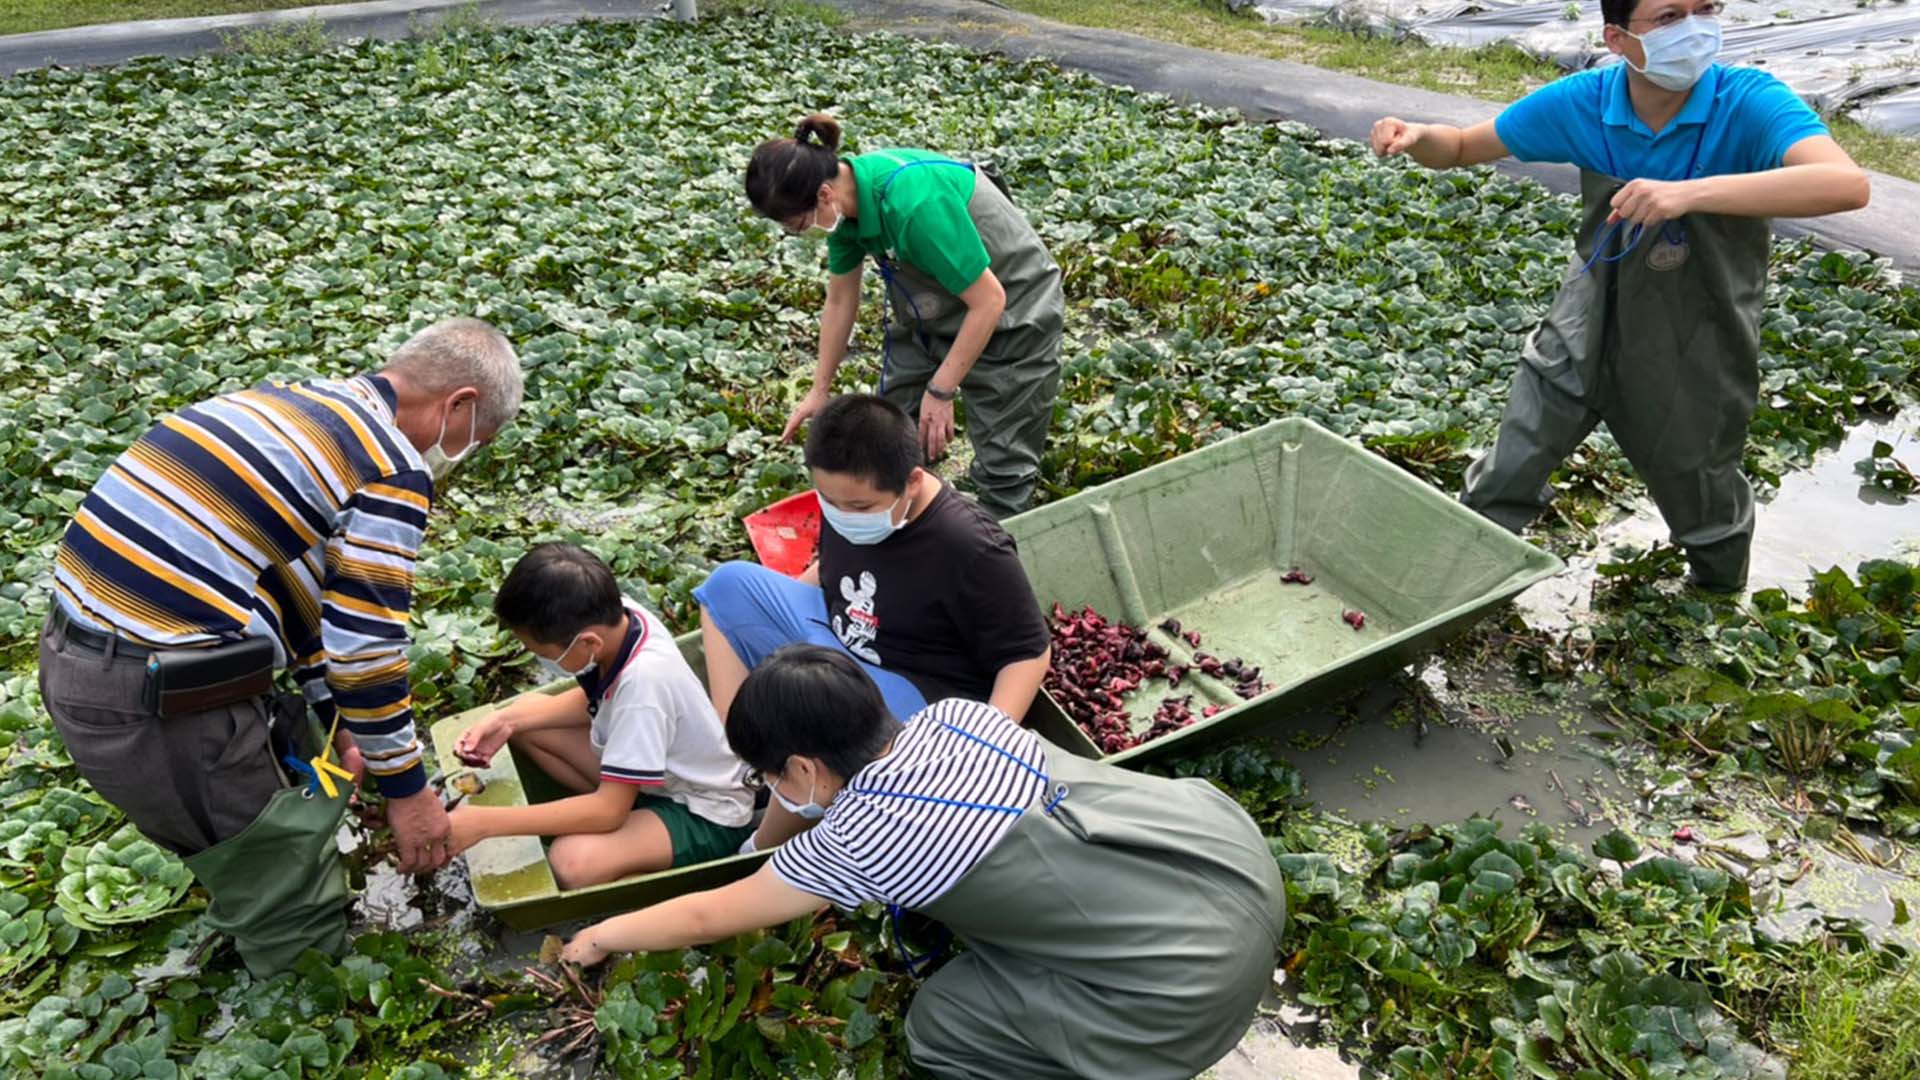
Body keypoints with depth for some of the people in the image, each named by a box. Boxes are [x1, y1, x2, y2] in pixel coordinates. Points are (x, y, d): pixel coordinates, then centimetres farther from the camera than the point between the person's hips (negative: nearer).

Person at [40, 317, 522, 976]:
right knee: (289, 868, 9)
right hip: (164, 708, -9)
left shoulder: (294, 402, 14)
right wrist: (406, 788, 1)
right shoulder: (393, 468, -13)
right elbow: (367, 645, -13)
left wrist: (332, 717, 25)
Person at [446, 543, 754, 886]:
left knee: (572, 862, -33)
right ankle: (634, 811, 6)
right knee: (523, 724, 4)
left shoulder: (642, 681, -37)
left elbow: (609, 810, -30)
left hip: (705, 814, -8)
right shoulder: (616, 618, -15)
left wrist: (485, 822, -27)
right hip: (655, 772, 8)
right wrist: (508, 720, -6)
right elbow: (592, 700, 8)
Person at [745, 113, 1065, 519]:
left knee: (1003, 469, -3)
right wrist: (819, 391, 12)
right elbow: (840, 301, 4)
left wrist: (940, 391, -22)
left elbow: (988, 302, -30)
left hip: (1011, 314, -8)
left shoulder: (914, 203, -37)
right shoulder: (847, 195, -11)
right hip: (930, 314, 8)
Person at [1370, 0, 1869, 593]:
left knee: (1701, 500, 20)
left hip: (1696, 350, -2)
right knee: (1505, 481, 8)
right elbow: (1460, 148, -4)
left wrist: (1690, 192, -52)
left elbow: (1847, 183, -42)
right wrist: (1413, 136, -27)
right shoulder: (1584, 102, -15)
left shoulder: (1747, 102, -25)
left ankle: (1723, 603, 51)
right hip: (1588, 328, 2)